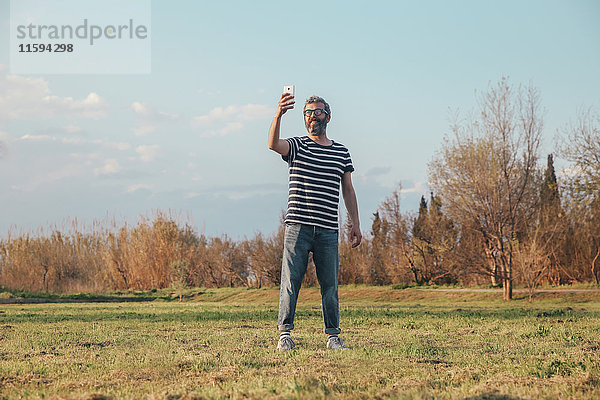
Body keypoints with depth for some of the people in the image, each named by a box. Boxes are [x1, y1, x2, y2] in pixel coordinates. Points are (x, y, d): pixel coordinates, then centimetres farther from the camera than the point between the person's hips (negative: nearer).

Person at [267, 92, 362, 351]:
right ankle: (285, 333, 2)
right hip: (298, 227, -2)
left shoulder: (342, 152, 15)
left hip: (328, 231, 2)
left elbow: (348, 190, 19)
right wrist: (279, 115, -32)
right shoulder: (297, 147, 6)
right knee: (290, 282, -4)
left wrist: (355, 224, 13)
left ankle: (333, 335, 11)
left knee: (330, 285, 3)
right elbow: (274, 144, -16)